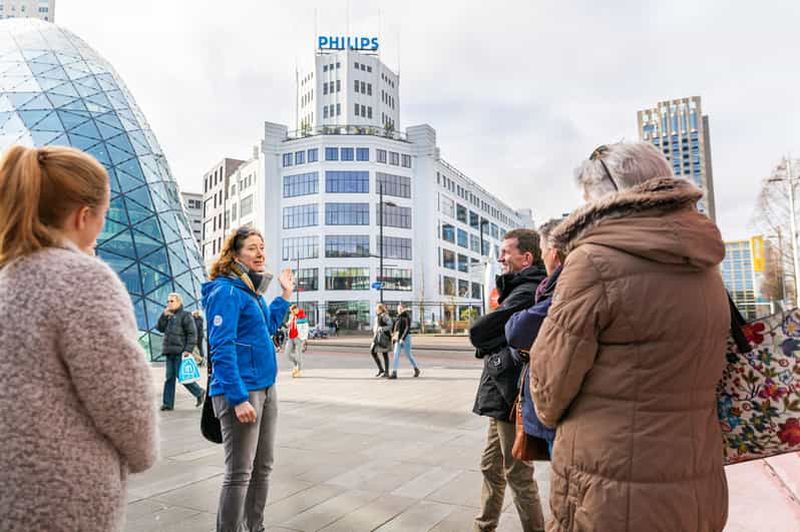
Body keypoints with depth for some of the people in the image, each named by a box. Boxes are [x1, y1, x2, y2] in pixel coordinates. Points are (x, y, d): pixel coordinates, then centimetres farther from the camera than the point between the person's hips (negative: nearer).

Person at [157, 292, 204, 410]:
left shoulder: (185, 315, -4)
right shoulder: (168, 316, 19)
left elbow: (192, 334, -9)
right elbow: (160, 328, 8)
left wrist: (188, 350, -17)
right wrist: (164, 315, -3)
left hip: (180, 352, -7)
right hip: (169, 352, 7)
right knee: (169, 377, 7)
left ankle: (199, 392, 12)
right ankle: (167, 403, 11)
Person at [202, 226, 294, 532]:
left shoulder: (252, 290, 12)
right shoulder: (226, 291, -14)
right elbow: (222, 349, -20)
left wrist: (286, 294, 23)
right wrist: (239, 398, -24)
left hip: (266, 388, 9)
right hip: (240, 391, -9)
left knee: (263, 466, 17)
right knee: (239, 473, -1)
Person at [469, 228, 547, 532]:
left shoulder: (525, 293, -20)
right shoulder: (518, 290, 13)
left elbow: (478, 332, -20)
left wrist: (487, 343, -2)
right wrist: (490, 346, -7)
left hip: (510, 395, -10)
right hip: (501, 393, 10)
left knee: (518, 475, 5)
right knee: (491, 467, 20)